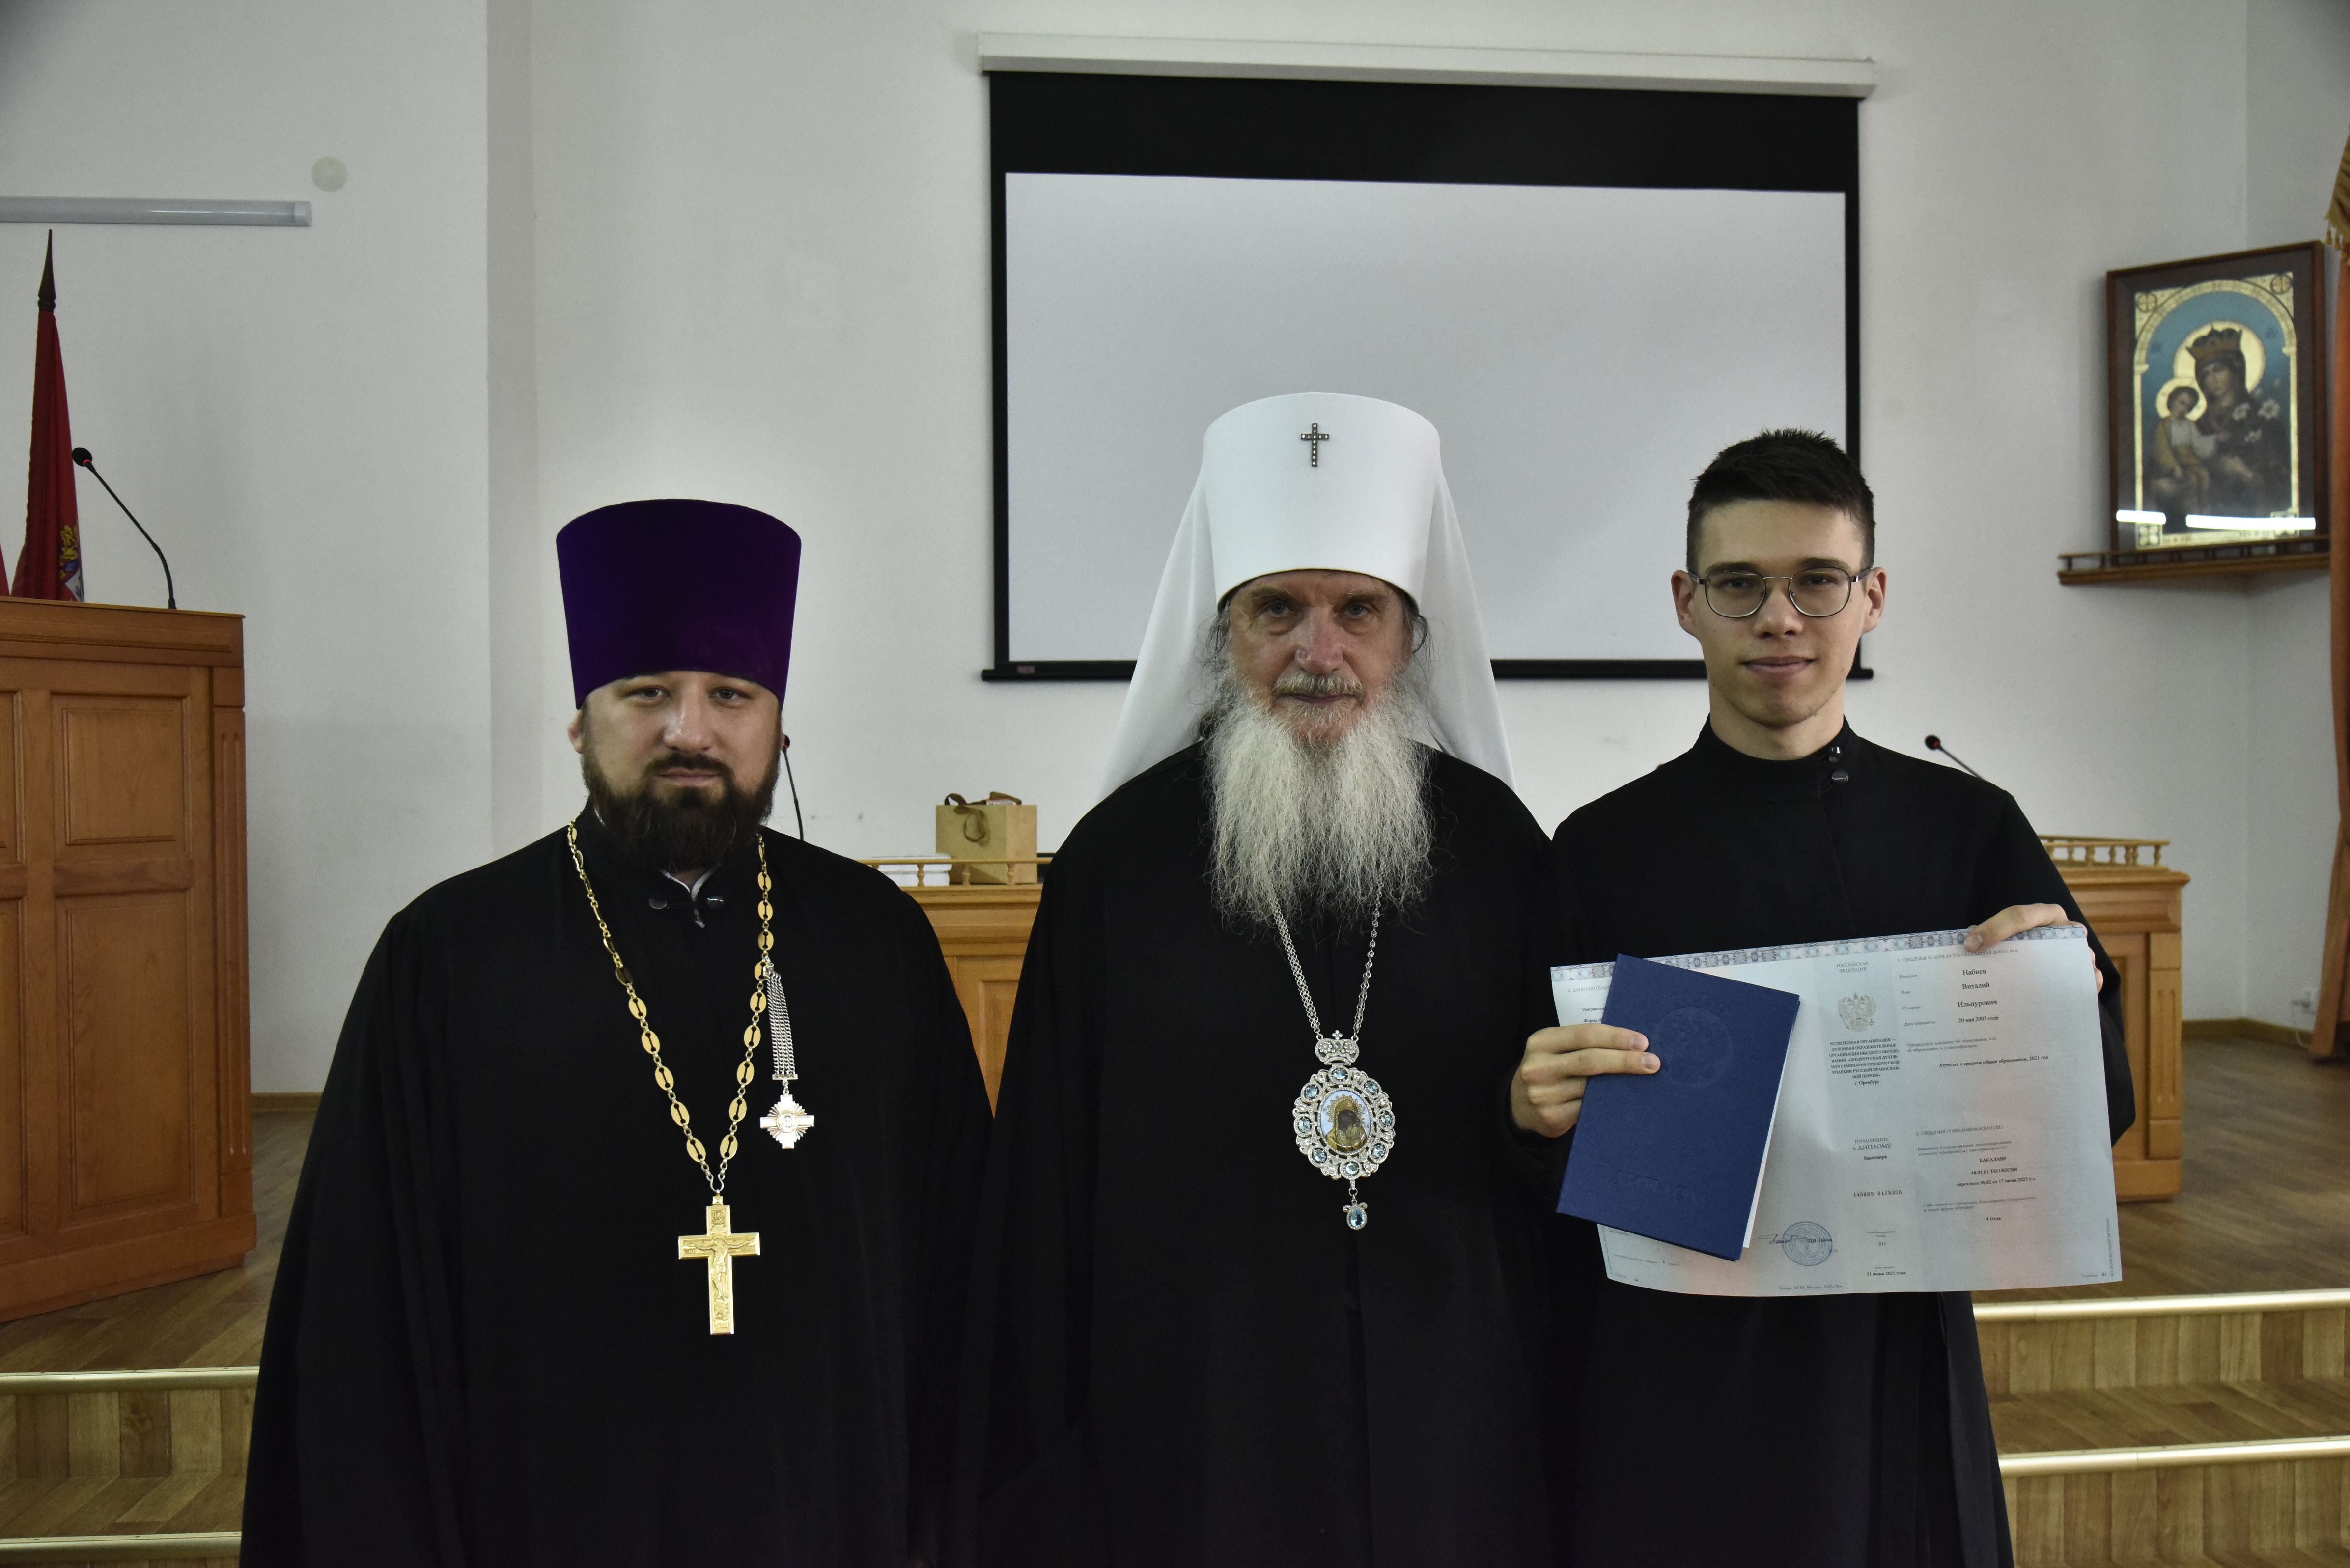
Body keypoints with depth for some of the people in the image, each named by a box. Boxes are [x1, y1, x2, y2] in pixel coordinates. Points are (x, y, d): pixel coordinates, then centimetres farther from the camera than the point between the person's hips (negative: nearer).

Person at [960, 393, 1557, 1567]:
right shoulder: (1121, 855, -5)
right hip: (1192, 1439, -1)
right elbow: (1043, 1183, -3)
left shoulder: (1494, 844, 0)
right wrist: (1041, 1471, -2)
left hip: (1454, 1432, 2)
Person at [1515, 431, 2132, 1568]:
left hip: (1894, 1355, 2)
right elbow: (1534, 1108, -1)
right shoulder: (1603, 849, -4)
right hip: (1663, 1376, -1)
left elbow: (2102, 1113, 4)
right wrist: (1533, 1108, -23)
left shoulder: (1967, 828, 1)